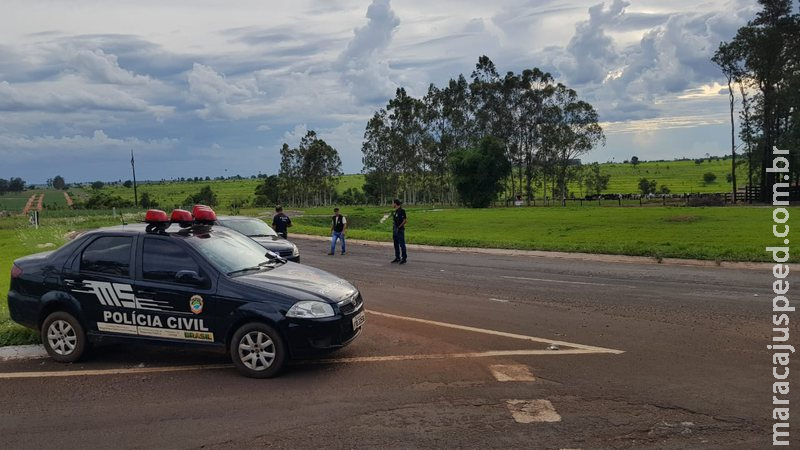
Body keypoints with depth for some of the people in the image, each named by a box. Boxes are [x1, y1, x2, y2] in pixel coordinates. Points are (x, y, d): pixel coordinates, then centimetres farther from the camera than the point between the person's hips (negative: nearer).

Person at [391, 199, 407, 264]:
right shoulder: (396, 211, 13)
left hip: (400, 230, -9)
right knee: (396, 244, 11)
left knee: (402, 244, -4)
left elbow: (405, 220, -15)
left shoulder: (402, 211, -12)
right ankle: (397, 258, 19)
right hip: (395, 230, 9)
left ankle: (404, 258, 2)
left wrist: (399, 227, -14)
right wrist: (393, 230, 16)